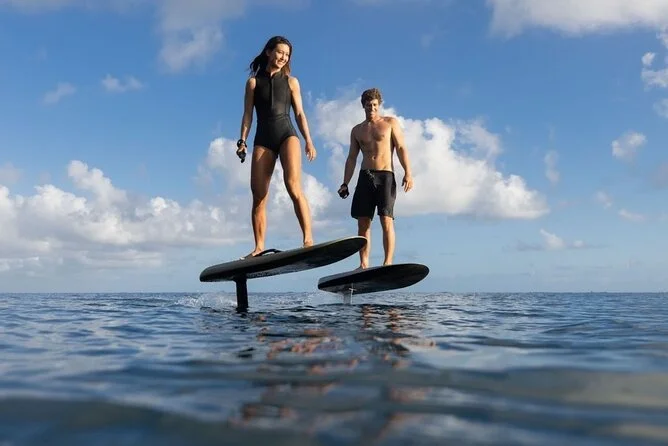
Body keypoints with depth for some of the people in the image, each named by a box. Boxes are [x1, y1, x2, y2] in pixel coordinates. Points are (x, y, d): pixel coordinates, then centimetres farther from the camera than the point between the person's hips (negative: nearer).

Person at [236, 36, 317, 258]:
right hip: (263, 139, 1)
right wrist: (242, 141, -3)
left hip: (287, 134, -1)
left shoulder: (291, 81, 15)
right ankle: (259, 247, 0)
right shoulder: (253, 82, 14)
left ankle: (308, 238, -24)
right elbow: (247, 115, 9)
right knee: (258, 196, -5)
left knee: (293, 186, -23)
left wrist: (308, 141, -1)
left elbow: (299, 114, 11)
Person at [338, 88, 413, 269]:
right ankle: (364, 264, -1)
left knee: (386, 220, -14)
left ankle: (388, 262, -14)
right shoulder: (357, 130, 18)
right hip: (365, 177, 4)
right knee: (363, 222, -3)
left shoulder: (390, 122, 9)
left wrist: (408, 172, -13)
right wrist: (345, 183, 6)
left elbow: (401, 148, 1)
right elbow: (351, 158, 16)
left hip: (386, 176, -3)